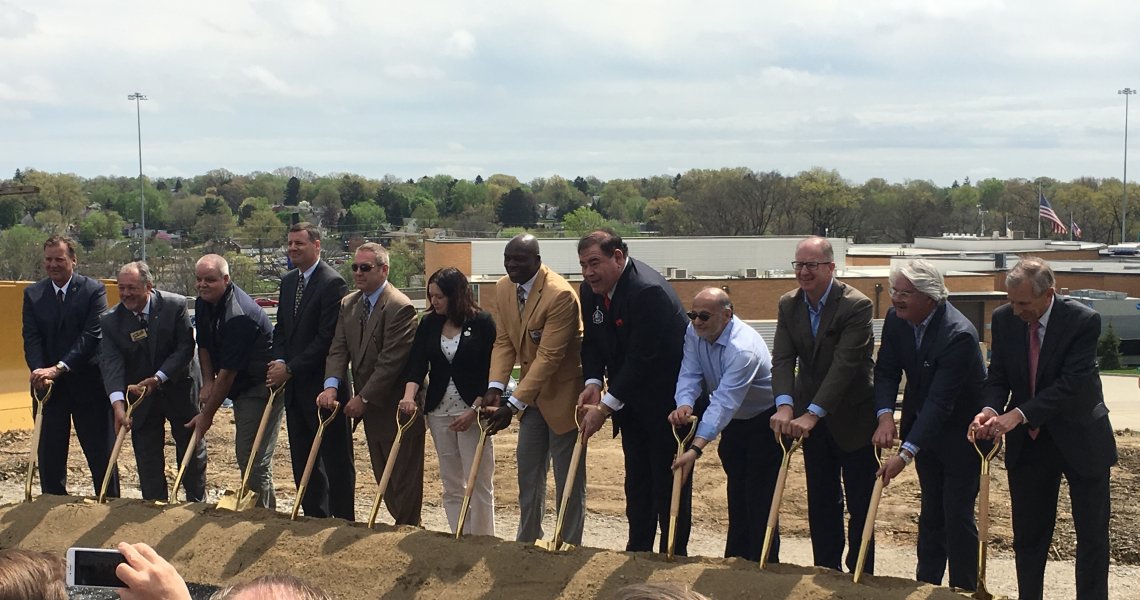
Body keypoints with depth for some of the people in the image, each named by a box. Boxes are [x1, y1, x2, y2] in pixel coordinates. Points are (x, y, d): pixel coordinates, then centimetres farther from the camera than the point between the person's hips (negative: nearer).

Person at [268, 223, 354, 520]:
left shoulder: (332, 283, -13)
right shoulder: (288, 281, 13)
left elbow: (327, 338, -18)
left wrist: (290, 369, -15)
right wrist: (279, 362, -1)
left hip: (322, 383, -8)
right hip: (294, 384, 8)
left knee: (335, 459, 0)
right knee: (303, 459, 14)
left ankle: (343, 521, 8)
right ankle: (314, 518, 24)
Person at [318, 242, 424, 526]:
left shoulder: (400, 307, -18)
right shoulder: (348, 304, 7)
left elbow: (391, 362, -21)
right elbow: (338, 349, 1)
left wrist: (363, 398, -19)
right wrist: (331, 385, -16)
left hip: (396, 407, -8)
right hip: (370, 406, 8)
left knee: (404, 479, 1)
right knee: (383, 478, 16)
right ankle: (408, 526, 28)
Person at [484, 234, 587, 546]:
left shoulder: (560, 295, -26)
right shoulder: (503, 288, -2)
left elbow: (549, 356, -28)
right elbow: (504, 341, 0)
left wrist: (514, 404, -29)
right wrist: (496, 386, -15)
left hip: (563, 391, -8)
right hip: (530, 392, 8)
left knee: (568, 478, 2)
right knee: (528, 472, 16)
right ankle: (527, 540, 30)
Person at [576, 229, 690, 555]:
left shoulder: (649, 291, -27)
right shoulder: (590, 290, 0)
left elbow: (641, 359, -28)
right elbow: (591, 342, 7)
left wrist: (605, 407, -26)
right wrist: (593, 383, -12)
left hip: (666, 400, -8)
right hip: (631, 402, 8)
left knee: (669, 481, -1)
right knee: (637, 479, 15)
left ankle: (673, 556, 8)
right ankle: (637, 551, 24)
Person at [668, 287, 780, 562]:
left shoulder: (743, 348, -33)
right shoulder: (694, 333, -10)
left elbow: (724, 402, -39)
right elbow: (690, 375, -14)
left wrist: (696, 448, -46)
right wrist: (684, 404, -38)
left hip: (764, 421, -8)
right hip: (734, 420, 8)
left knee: (760, 497, -9)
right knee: (736, 490, 14)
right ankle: (735, 559, 24)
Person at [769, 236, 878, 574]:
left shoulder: (856, 305, -19)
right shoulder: (788, 305, -1)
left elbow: (844, 365, -26)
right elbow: (782, 358, -10)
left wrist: (812, 413, -32)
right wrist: (785, 404, -27)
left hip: (852, 417, -5)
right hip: (812, 419, 5)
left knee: (860, 503, 5)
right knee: (820, 501, 13)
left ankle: (860, 575, 16)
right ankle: (826, 570, 24)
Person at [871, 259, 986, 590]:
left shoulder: (958, 335, -31)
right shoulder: (896, 319, -9)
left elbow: (940, 401, -33)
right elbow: (886, 371, -5)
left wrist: (906, 453, -36)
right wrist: (885, 416, -25)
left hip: (961, 432, -7)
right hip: (924, 425, 7)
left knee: (958, 516, -2)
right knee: (931, 511, 16)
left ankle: (963, 590, 12)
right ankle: (926, 584, 28)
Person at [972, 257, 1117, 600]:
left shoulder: (1083, 321, -19)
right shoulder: (1004, 320, -6)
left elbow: (1071, 385, -25)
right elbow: (998, 377, -2)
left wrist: (1019, 414, -34)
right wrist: (990, 409, -23)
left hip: (1080, 439, -3)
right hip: (1027, 442, 3)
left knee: (1092, 533, 7)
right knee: (1028, 534, 10)